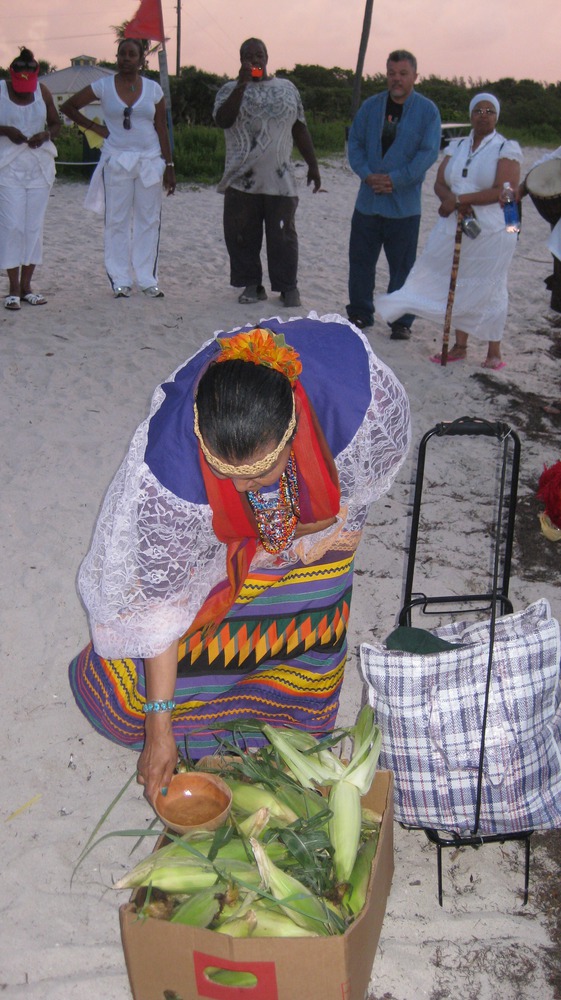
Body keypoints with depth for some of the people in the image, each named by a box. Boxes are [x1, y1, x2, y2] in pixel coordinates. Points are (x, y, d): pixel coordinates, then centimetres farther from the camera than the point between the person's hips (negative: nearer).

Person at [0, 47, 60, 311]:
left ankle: (26, 286, 10)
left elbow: (56, 123, 13)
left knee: (34, 226, 2)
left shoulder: (43, 91, 4)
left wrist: (45, 135, -8)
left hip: (39, 167, 3)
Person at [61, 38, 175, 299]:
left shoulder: (153, 89, 5)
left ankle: (147, 279, 7)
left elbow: (161, 129, 6)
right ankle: (120, 280, 5)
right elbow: (68, 107, 9)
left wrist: (169, 166, 0)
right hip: (116, 160, -1)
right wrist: (95, 127, 2)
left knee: (149, 220, 0)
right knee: (117, 221, 0)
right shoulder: (103, 86, 2)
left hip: (149, 161, 1)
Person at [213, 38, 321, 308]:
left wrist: (313, 165, 11)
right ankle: (252, 285, 15)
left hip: (280, 180, 0)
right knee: (242, 236, 2)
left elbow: (300, 130, 15)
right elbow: (222, 121, -11)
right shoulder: (230, 90, 8)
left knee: (283, 237, 0)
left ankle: (288, 287, 10)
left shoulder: (287, 88, 13)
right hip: (241, 181, 0)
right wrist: (242, 85, -14)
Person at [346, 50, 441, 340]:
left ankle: (401, 321, 14)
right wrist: (367, 174, -11)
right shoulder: (370, 106, 8)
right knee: (360, 259, 7)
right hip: (368, 199, 3)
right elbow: (355, 142, 7)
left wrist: (395, 179, -16)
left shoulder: (427, 111, -1)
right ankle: (360, 313, 22)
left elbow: (428, 153, -8)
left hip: (405, 203, -3)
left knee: (402, 264, 3)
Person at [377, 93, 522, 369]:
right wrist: (453, 201, -17)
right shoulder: (457, 147, 12)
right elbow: (440, 184, 7)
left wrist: (459, 199, -16)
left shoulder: (506, 149, -4)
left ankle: (494, 351, 9)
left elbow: (505, 190, -15)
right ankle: (459, 346, 19)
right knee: (459, 286, 8)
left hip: (492, 231, -5)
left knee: (488, 289, 0)